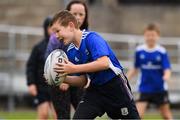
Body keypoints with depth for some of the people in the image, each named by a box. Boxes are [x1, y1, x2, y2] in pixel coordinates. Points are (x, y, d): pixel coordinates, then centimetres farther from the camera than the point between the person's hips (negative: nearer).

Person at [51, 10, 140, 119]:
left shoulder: (92, 38, -19)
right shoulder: (71, 52, 1)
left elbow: (104, 63, -34)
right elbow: (83, 81, 7)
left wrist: (74, 68, -33)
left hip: (115, 85, -6)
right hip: (96, 88, 6)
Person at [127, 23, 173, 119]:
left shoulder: (162, 52, -8)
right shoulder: (139, 51, -1)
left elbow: (167, 70, -14)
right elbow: (135, 69, 11)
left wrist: (166, 76, -35)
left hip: (160, 89, -1)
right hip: (145, 89, 1)